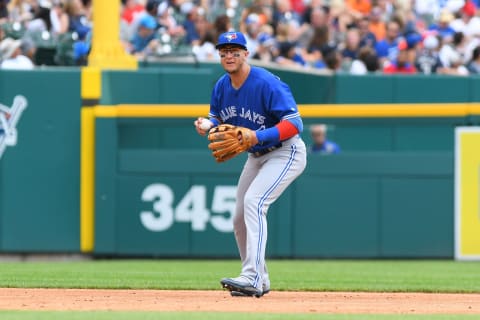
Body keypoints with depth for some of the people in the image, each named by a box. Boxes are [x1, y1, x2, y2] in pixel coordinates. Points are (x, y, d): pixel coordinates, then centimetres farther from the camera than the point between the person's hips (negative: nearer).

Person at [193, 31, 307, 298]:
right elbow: (217, 118, 13)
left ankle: (252, 278, -33)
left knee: (253, 202, -27)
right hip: (256, 156, 9)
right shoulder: (222, 86, -3)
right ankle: (260, 280, 27)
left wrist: (258, 136, -41)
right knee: (240, 218, 11)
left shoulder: (267, 84, -26)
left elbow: (295, 124, -30)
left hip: (286, 153, -9)